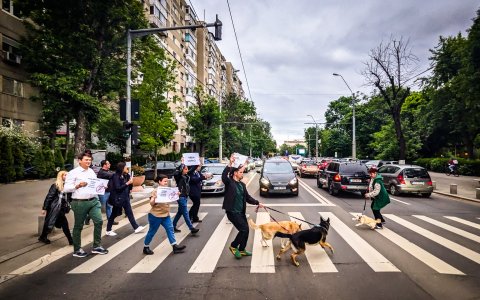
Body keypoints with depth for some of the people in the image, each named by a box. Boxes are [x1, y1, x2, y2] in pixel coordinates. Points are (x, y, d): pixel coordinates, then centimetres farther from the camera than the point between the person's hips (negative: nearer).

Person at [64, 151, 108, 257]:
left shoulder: (92, 172, 14)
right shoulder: (73, 173, -5)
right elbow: (66, 189, -9)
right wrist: (77, 186, -23)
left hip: (94, 201, 5)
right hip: (80, 203, -5)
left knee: (99, 221, -2)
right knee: (78, 226, 8)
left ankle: (96, 246, 12)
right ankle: (77, 250, 23)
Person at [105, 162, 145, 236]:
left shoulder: (125, 176, 8)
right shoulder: (116, 176, -14)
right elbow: (118, 188, -21)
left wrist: (131, 183, -5)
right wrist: (127, 183, -21)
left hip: (125, 197, 8)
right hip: (118, 198, -7)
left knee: (129, 213, 11)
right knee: (114, 214, 5)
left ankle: (136, 228, 16)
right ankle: (108, 230, 19)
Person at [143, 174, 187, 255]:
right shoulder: (155, 191, -13)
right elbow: (151, 203, -14)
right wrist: (154, 199, -35)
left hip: (166, 215, 6)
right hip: (155, 215, -6)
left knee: (170, 229, 0)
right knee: (152, 232, 7)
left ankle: (175, 246, 4)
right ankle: (146, 248, 24)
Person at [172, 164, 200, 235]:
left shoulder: (186, 176, 9)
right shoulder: (179, 177, -12)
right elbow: (175, 174, -35)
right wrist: (181, 166, -29)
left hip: (185, 196, 9)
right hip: (181, 197, -9)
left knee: (180, 212, 16)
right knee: (185, 213, -6)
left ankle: (173, 226, 29)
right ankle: (192, 228, -5)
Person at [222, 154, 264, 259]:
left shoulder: (242, 184, 10)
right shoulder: (229, 182, -11)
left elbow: (247, 197, 15)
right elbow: (223, 176, -34)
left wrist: (257, 203, 6)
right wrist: (230, 164, -42)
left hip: (241, 211, 8)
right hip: (232, 212, -8)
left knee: (245, 230, 12)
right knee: (244, 229, -9)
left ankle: (242, 249, 31)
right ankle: (233, 246, 13)